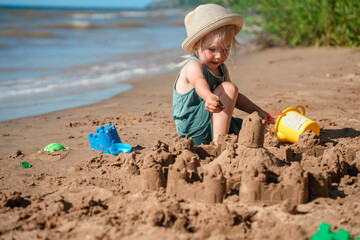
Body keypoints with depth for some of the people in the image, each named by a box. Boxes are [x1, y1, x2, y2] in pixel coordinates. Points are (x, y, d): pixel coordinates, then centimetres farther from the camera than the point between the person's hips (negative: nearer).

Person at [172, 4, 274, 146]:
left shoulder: (221, 69, 10)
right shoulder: (193, 66, -17)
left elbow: (234, 98, 23)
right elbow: (199, 82, -42)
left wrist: (257, 111, 14)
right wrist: (210, 97, -64)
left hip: (215, 123, 9)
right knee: (228, 88, -24)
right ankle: (219, 141, -31)